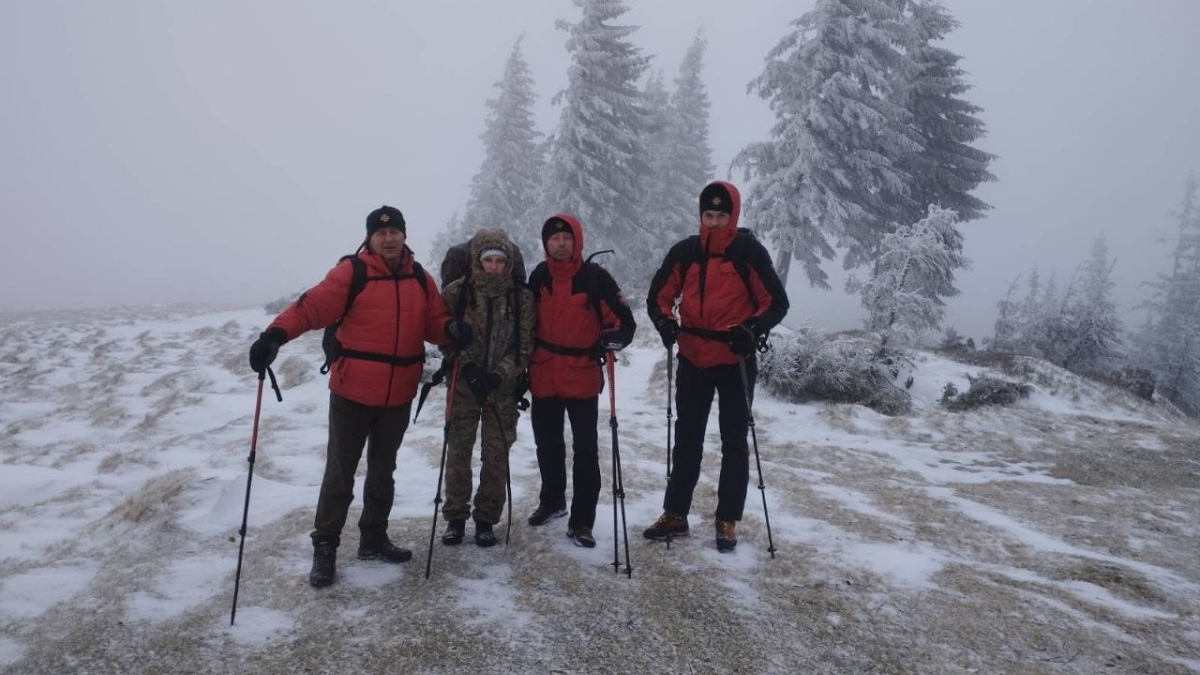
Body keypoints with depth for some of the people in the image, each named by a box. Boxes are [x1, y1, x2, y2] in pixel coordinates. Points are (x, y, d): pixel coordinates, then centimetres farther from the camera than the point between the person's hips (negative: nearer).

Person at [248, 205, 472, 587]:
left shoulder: (421, 280, 7)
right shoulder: (351, 273, -9)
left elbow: (433, 323, 10)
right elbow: (313, 306, -19)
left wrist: (452, 329, -13)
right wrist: (276, 334, -34)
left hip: (399, 397, 5)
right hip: (352, 394, -5)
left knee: (383, 472, 18)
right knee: (340, 473, 4)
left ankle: (374, 540, 34)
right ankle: (324, 548, 18)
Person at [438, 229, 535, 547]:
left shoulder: (522, 297, -4)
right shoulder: (457, 292, -5)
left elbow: (524, 345, -3)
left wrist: (500, 373, -15)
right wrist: (466, 365, -13)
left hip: (504, 387, 0)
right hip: (464, 383, 0)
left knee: (496, 455, 5)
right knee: (458, 451, 4)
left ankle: (486, 519, 19)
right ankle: (455, 517, 20)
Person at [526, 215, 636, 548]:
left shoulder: (595, 277, -9)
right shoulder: (539, 276, 4)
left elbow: (625, 322, -7)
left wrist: (612, 339, -28)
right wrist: (522, 366, 14)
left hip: (582, 378, -4)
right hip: (543, 379, 4)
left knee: (585, 451, 1)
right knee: (547, 446, 18)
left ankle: (581, 520, 11)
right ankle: (552, 501, 39)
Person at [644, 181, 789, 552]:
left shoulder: (749, 251, -8)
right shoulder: (684, 251, 1)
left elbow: (777, 302, -6)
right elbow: (659, 295, 8)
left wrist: (752, 330, -23)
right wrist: (665, 322, -12)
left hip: (735, 361, -3)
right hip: (693, 359, 3)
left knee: (734, 443, 7)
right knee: (686, 440, 11)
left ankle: (728, 521, 18)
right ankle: (675, 514, 21)